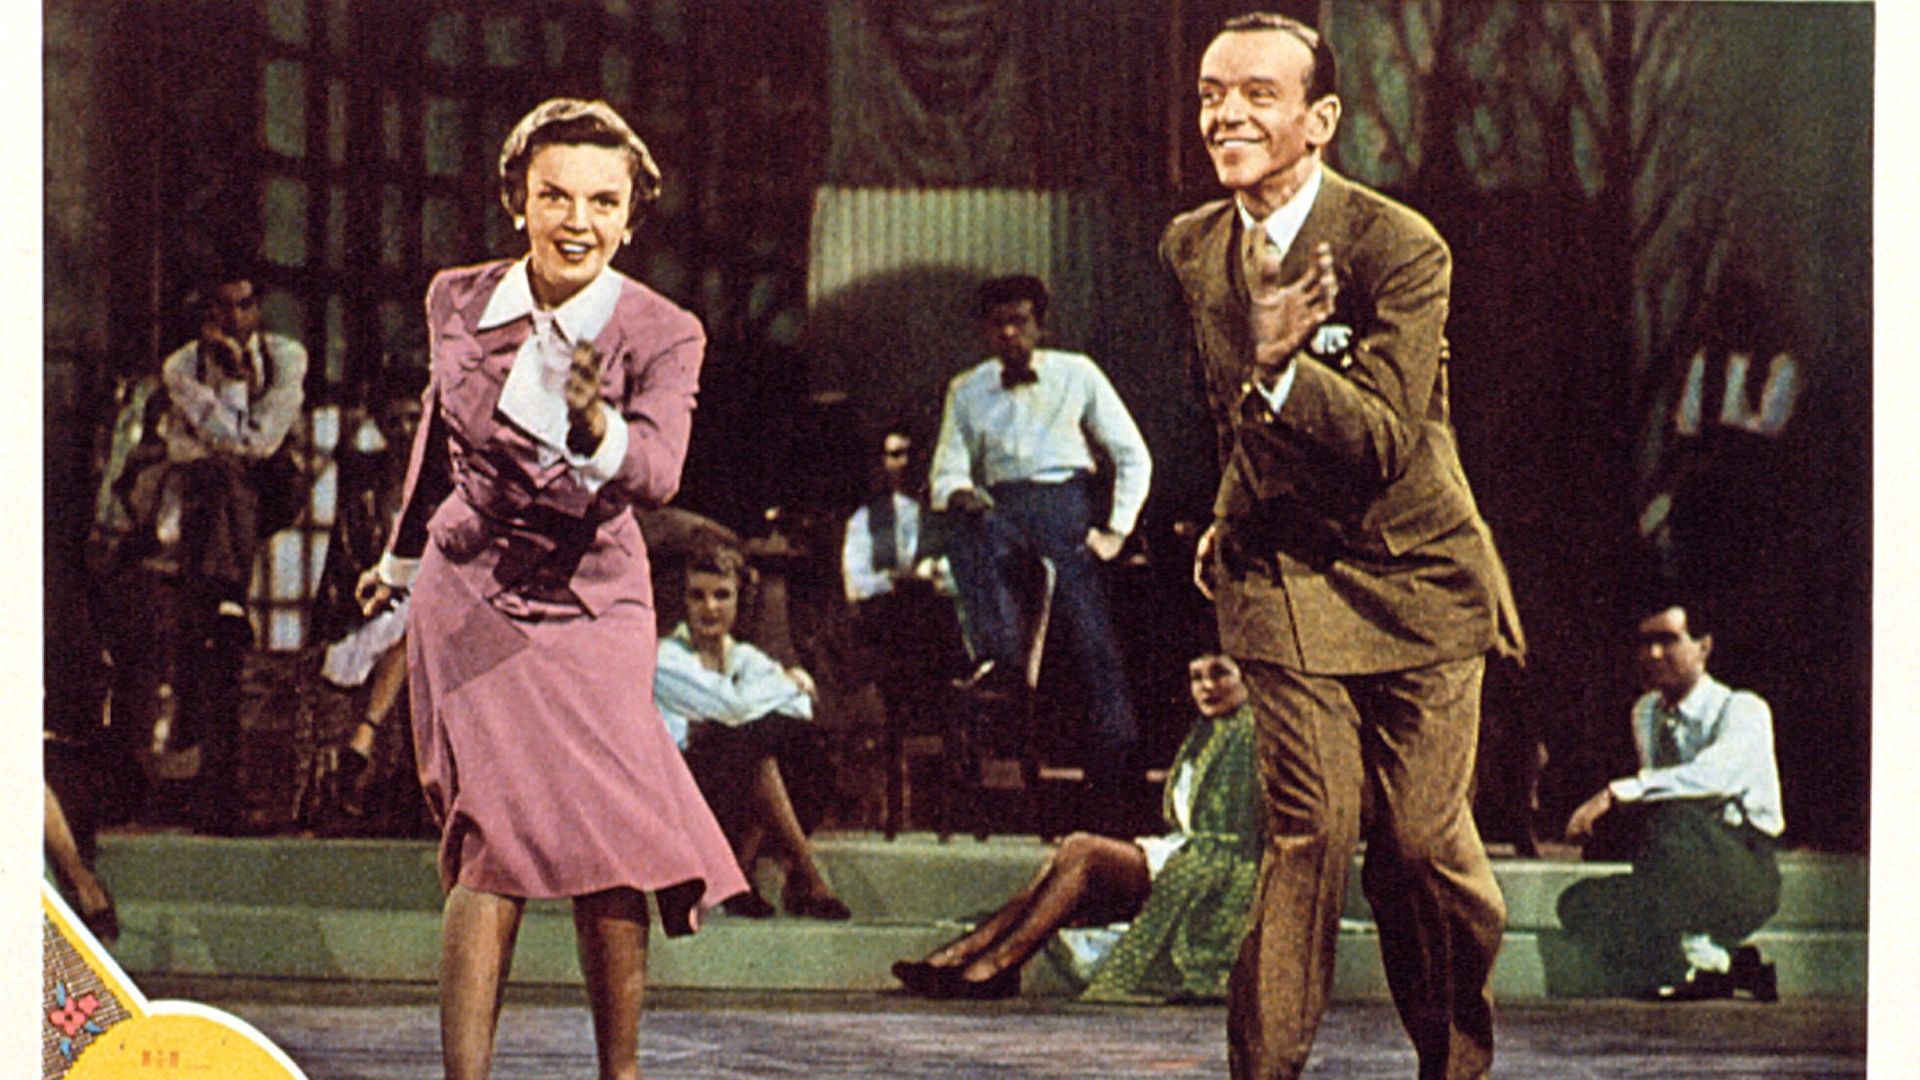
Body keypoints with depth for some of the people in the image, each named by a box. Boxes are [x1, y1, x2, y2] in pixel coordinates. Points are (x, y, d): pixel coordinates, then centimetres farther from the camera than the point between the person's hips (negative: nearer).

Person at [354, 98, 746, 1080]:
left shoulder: (663, 335, -9)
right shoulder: (457, 302, -2)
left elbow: (656, 472, -27)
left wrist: (599, 436, -49)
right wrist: (403, 557, 31)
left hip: (591, 609, 0)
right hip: (469, 601, 0)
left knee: (606, 849, -9)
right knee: (498, 837, -15)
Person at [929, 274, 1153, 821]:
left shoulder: (1076, 374, 9)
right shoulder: (967, 391, 14)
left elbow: (1133, 455, 11)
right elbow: (948, 472, 9)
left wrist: (1117, 528, 0)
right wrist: (957, 492, -17)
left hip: (1064, 497, -1)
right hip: (1002, 504, 1)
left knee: (1090, 628, -15)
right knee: (968, 536, -36)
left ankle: (1114, 774, -14)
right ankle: (999, 659, -48)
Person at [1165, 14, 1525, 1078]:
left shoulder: (1399, 247, -15)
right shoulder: (1191, 248, 3)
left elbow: (1388, 442, -24)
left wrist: (1282, 361, -37)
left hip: (1412, 572, -3)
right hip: (1281, 579, 3)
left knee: (1420, 841, 1)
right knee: (1311, 830, -9)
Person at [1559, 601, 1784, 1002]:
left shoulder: (1742, 709, -8)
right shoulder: (1646, 713, 13)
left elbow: (1717, 774, -29)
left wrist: (1617, 793, -36)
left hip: (1745, 875, -7)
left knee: (1673, 821, -36)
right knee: (1581, 904, -17)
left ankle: (1700, 953, -18)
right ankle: (1737, 966, -12)